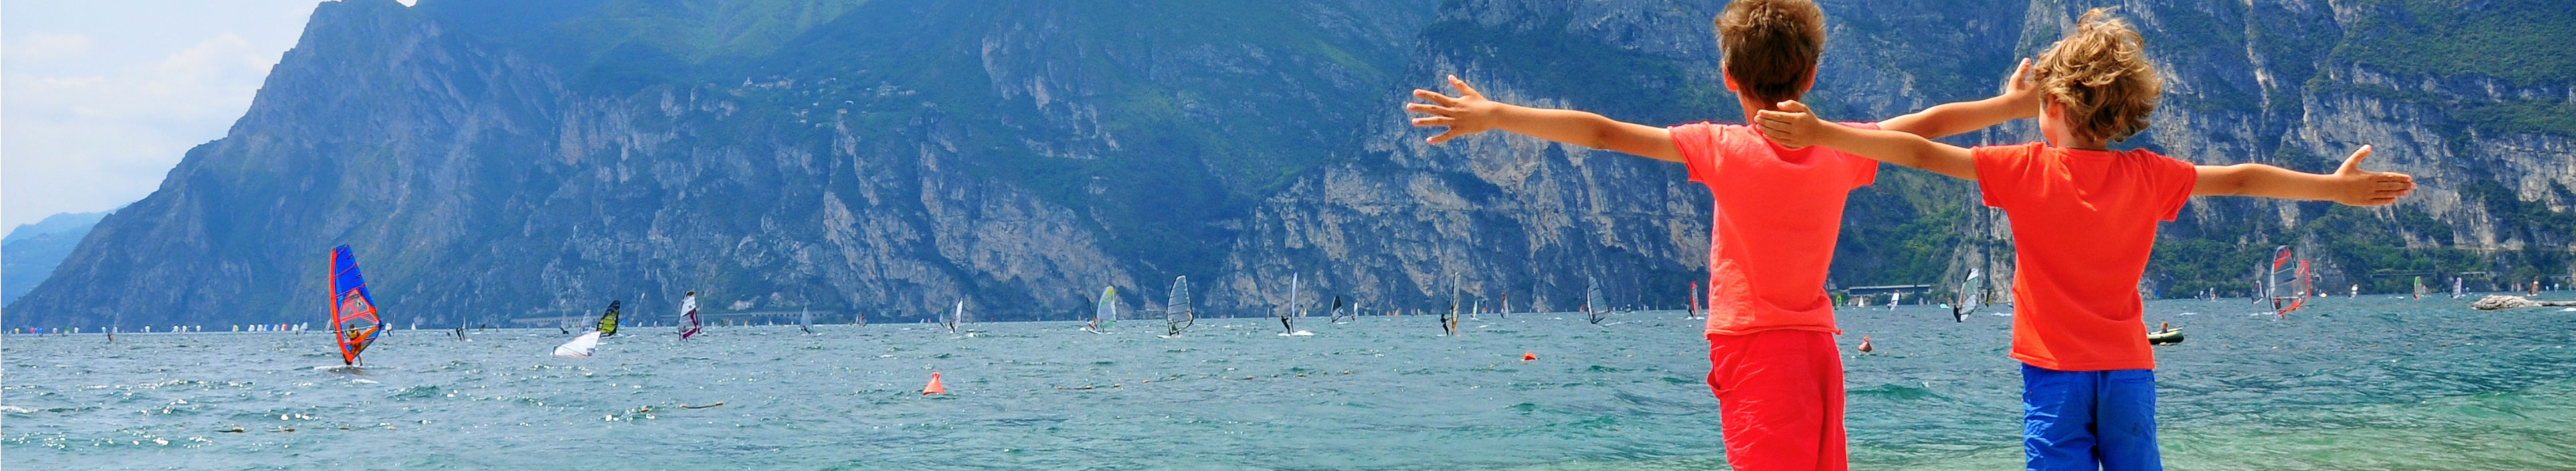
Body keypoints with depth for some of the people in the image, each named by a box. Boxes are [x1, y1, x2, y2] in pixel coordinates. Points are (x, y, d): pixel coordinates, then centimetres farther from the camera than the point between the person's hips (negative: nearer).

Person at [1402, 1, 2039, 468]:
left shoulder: (1724, 151, -10)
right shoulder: (1841, 153, 3)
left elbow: (1603, 133, -13)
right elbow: (1930, 124, 18)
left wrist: (1493, 115, -11)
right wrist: (2013, 104, 35)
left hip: (1752, 350, -5)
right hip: (1818, 349, 5)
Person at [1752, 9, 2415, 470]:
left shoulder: (2025, 169, -6)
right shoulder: (2149, 176, 2)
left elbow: (1921, 152, -9)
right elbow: (2241, 179, 11)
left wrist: (1819, 134, -8)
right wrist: (2335, 187, 24)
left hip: (2055, 372, -3)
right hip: (2128, 371, 3)